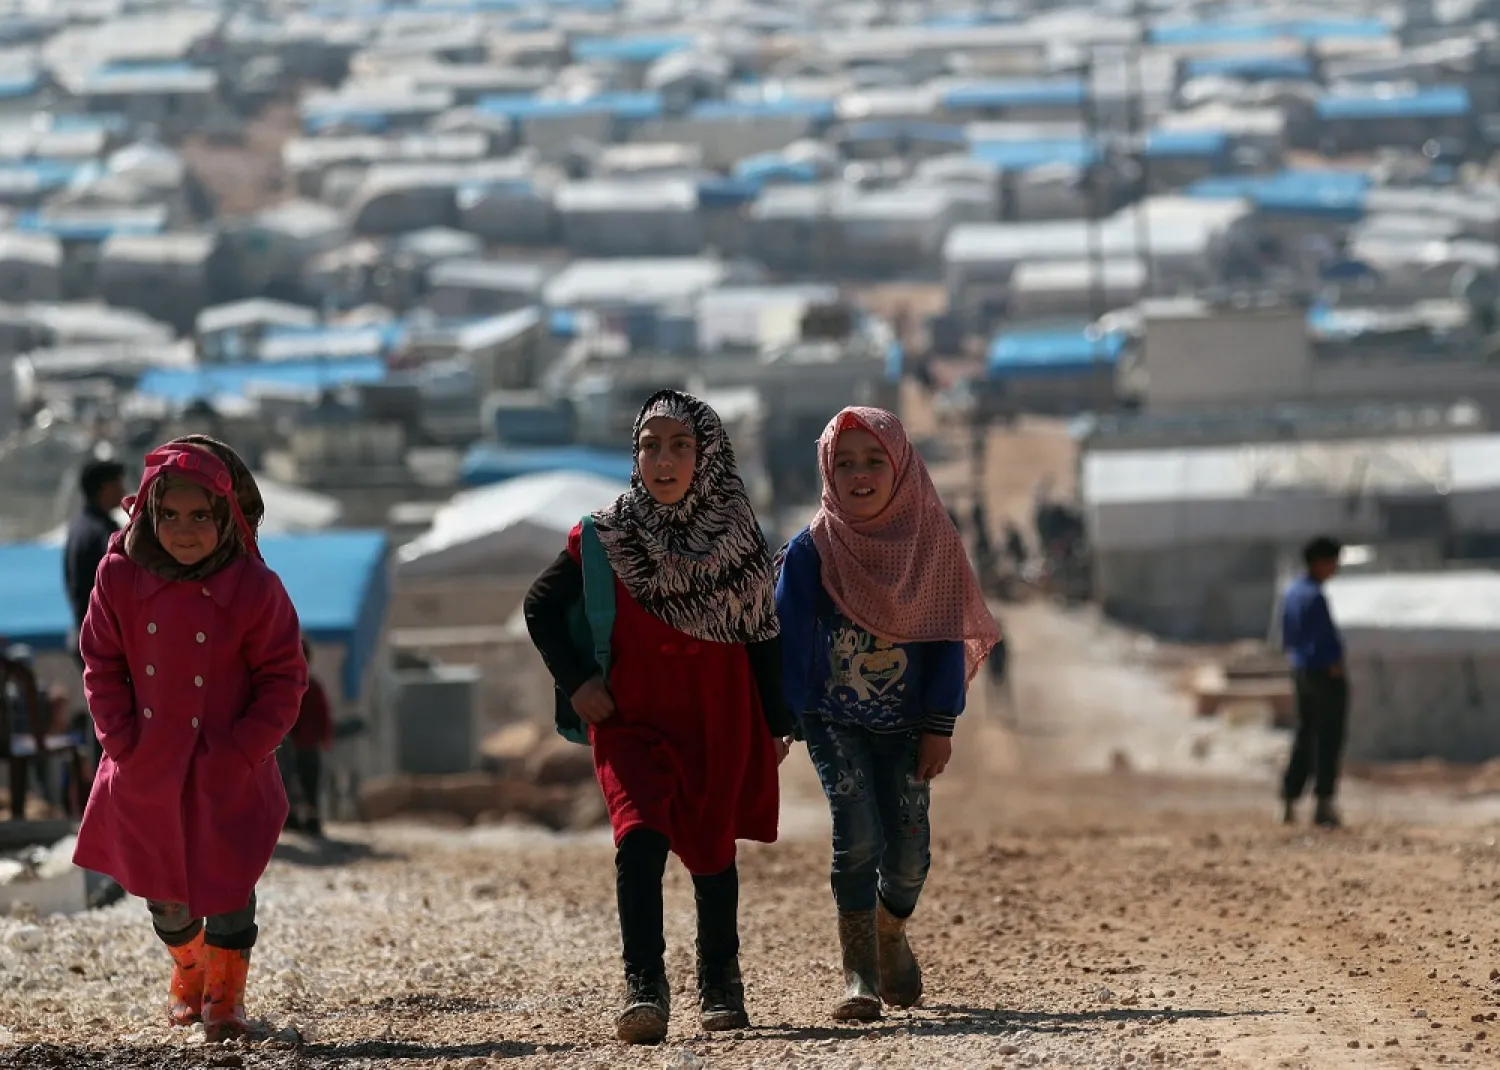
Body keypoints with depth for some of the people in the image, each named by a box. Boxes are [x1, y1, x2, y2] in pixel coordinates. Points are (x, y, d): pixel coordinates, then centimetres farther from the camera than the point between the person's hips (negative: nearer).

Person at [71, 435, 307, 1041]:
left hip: (227, 771, -3)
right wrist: (121, 739, -8)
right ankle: (187, 971, 41)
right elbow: (102, 663, 1)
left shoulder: (254, 588, -14)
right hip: (146, 770, 3)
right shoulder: (121, 577, -7)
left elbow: (283, 678, -8)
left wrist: (243, 751, -15)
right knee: (161, 887, 14)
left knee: (227, 884, -1)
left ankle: (225, 992, 19)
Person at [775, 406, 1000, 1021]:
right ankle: (859, 975, -13)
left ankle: (891, 934, 33)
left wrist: (939, 726, -5)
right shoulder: (811, 550, -6)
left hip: (904, 721, 2)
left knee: (909, 849, 0)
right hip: (834, 719, -2)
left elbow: (945, 638, 0)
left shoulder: (932, 544, -2)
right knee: (857, 834, -18)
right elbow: (789, 639, -6)